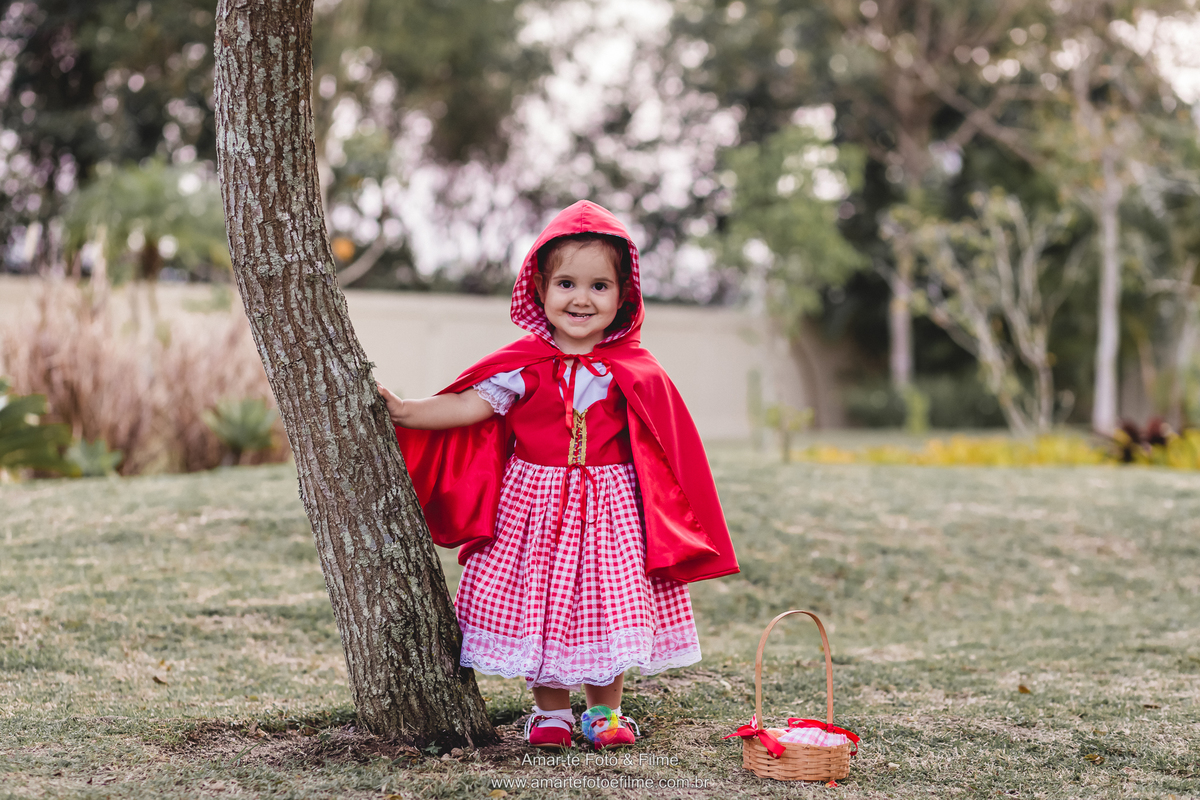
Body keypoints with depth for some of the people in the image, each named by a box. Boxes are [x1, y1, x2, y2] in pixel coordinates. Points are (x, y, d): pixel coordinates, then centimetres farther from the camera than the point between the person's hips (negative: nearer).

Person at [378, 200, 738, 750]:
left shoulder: (635, 374, -3)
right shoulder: (525, 365, -4)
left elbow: (664, 455, 3)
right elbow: (470, 405, -6)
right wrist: (403, 412, -15)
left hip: (609, 507, 0)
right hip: (535, 505, 0)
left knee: (609, 606, 3)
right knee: (539, 609, 4)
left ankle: (605, 710, 22)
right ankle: (550, 710, 22)